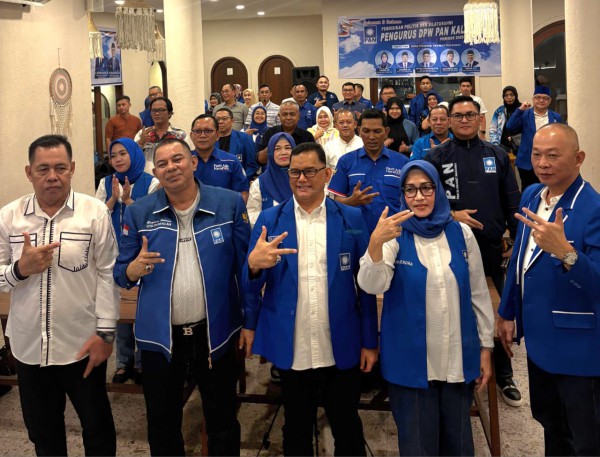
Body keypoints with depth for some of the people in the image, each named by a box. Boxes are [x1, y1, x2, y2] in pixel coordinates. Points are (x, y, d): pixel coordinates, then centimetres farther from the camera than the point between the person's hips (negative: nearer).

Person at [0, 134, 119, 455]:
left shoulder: (95, 213, -8)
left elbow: (107, 274, -7)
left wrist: (105, 332, -9)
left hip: (83, 344, -3)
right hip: (28, 346, 3)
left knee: (96, 425, 16)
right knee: (42, 430, 20)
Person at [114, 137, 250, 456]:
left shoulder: (229, 203, -5)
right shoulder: (139, 212, -1)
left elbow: (245, 264, -3)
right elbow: (121, 274, 3)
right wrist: (135, 268, -20)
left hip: (215, 331, -1)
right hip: (159, 335, 1)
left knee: (223, 419, 16)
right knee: (162, 422, 18)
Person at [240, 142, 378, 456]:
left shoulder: (352, 219, -1)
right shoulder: (270, 219, -1)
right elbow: (251, 283, -1)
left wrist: (370, 341, 0)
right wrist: (254, 265, -24)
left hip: (342, 350, 0)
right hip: (291, 350, 1)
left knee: (348, 431, 17)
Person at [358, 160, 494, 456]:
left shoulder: (461, 233, 1)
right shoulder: (394, 236, -7)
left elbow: (479, 293, 7)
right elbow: (371, 285, -22)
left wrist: (486, 347, 8)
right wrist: (375, 244, -40)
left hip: (459, 359, 2)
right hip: (411, 361, -2)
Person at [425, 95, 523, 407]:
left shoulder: (497, 156, 8)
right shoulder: (436, 157, 1)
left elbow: (512, 203, 7)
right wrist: (451, 215, -16)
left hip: (491, 248, 2)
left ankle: (503, 376, 26)